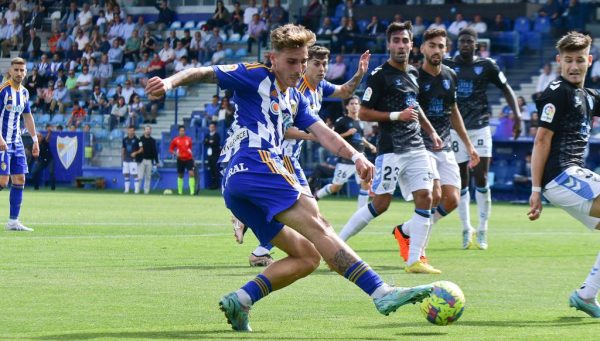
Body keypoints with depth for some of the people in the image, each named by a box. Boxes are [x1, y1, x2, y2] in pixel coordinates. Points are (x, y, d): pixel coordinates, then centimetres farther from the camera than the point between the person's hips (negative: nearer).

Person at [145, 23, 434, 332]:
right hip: (253, 164, -9)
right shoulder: (255, 76, 7)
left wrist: (355, 156, -2)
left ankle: (240, 300, -9)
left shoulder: (295, 99, 28)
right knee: (315, 224, -23)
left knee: (308, 257, 3)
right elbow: (204, 73, 0)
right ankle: (381, 293, -37)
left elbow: (322, 132, 16)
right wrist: (170, 82, -20)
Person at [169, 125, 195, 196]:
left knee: (191, 173, -15)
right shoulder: (175, 140, 1)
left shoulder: (189, 139, 4)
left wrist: (192, 157, 16)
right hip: (180, 160, 0)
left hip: (189, 159, 0)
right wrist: (175, 153, -12)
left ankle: (192, 191, -16)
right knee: (180, 175, 9)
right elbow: (170, 149, 7)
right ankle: (180, 191, 23)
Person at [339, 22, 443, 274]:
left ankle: (414, 260, -4)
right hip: (391, 149, -7)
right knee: (381, 203, -7)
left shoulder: (413, 74, 15)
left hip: (416, 148, 7)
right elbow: (363, 113, -10)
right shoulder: (380, 76, -8)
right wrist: (397, 116, -16)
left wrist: (431, 132, 24)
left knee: (425, 198, -6)